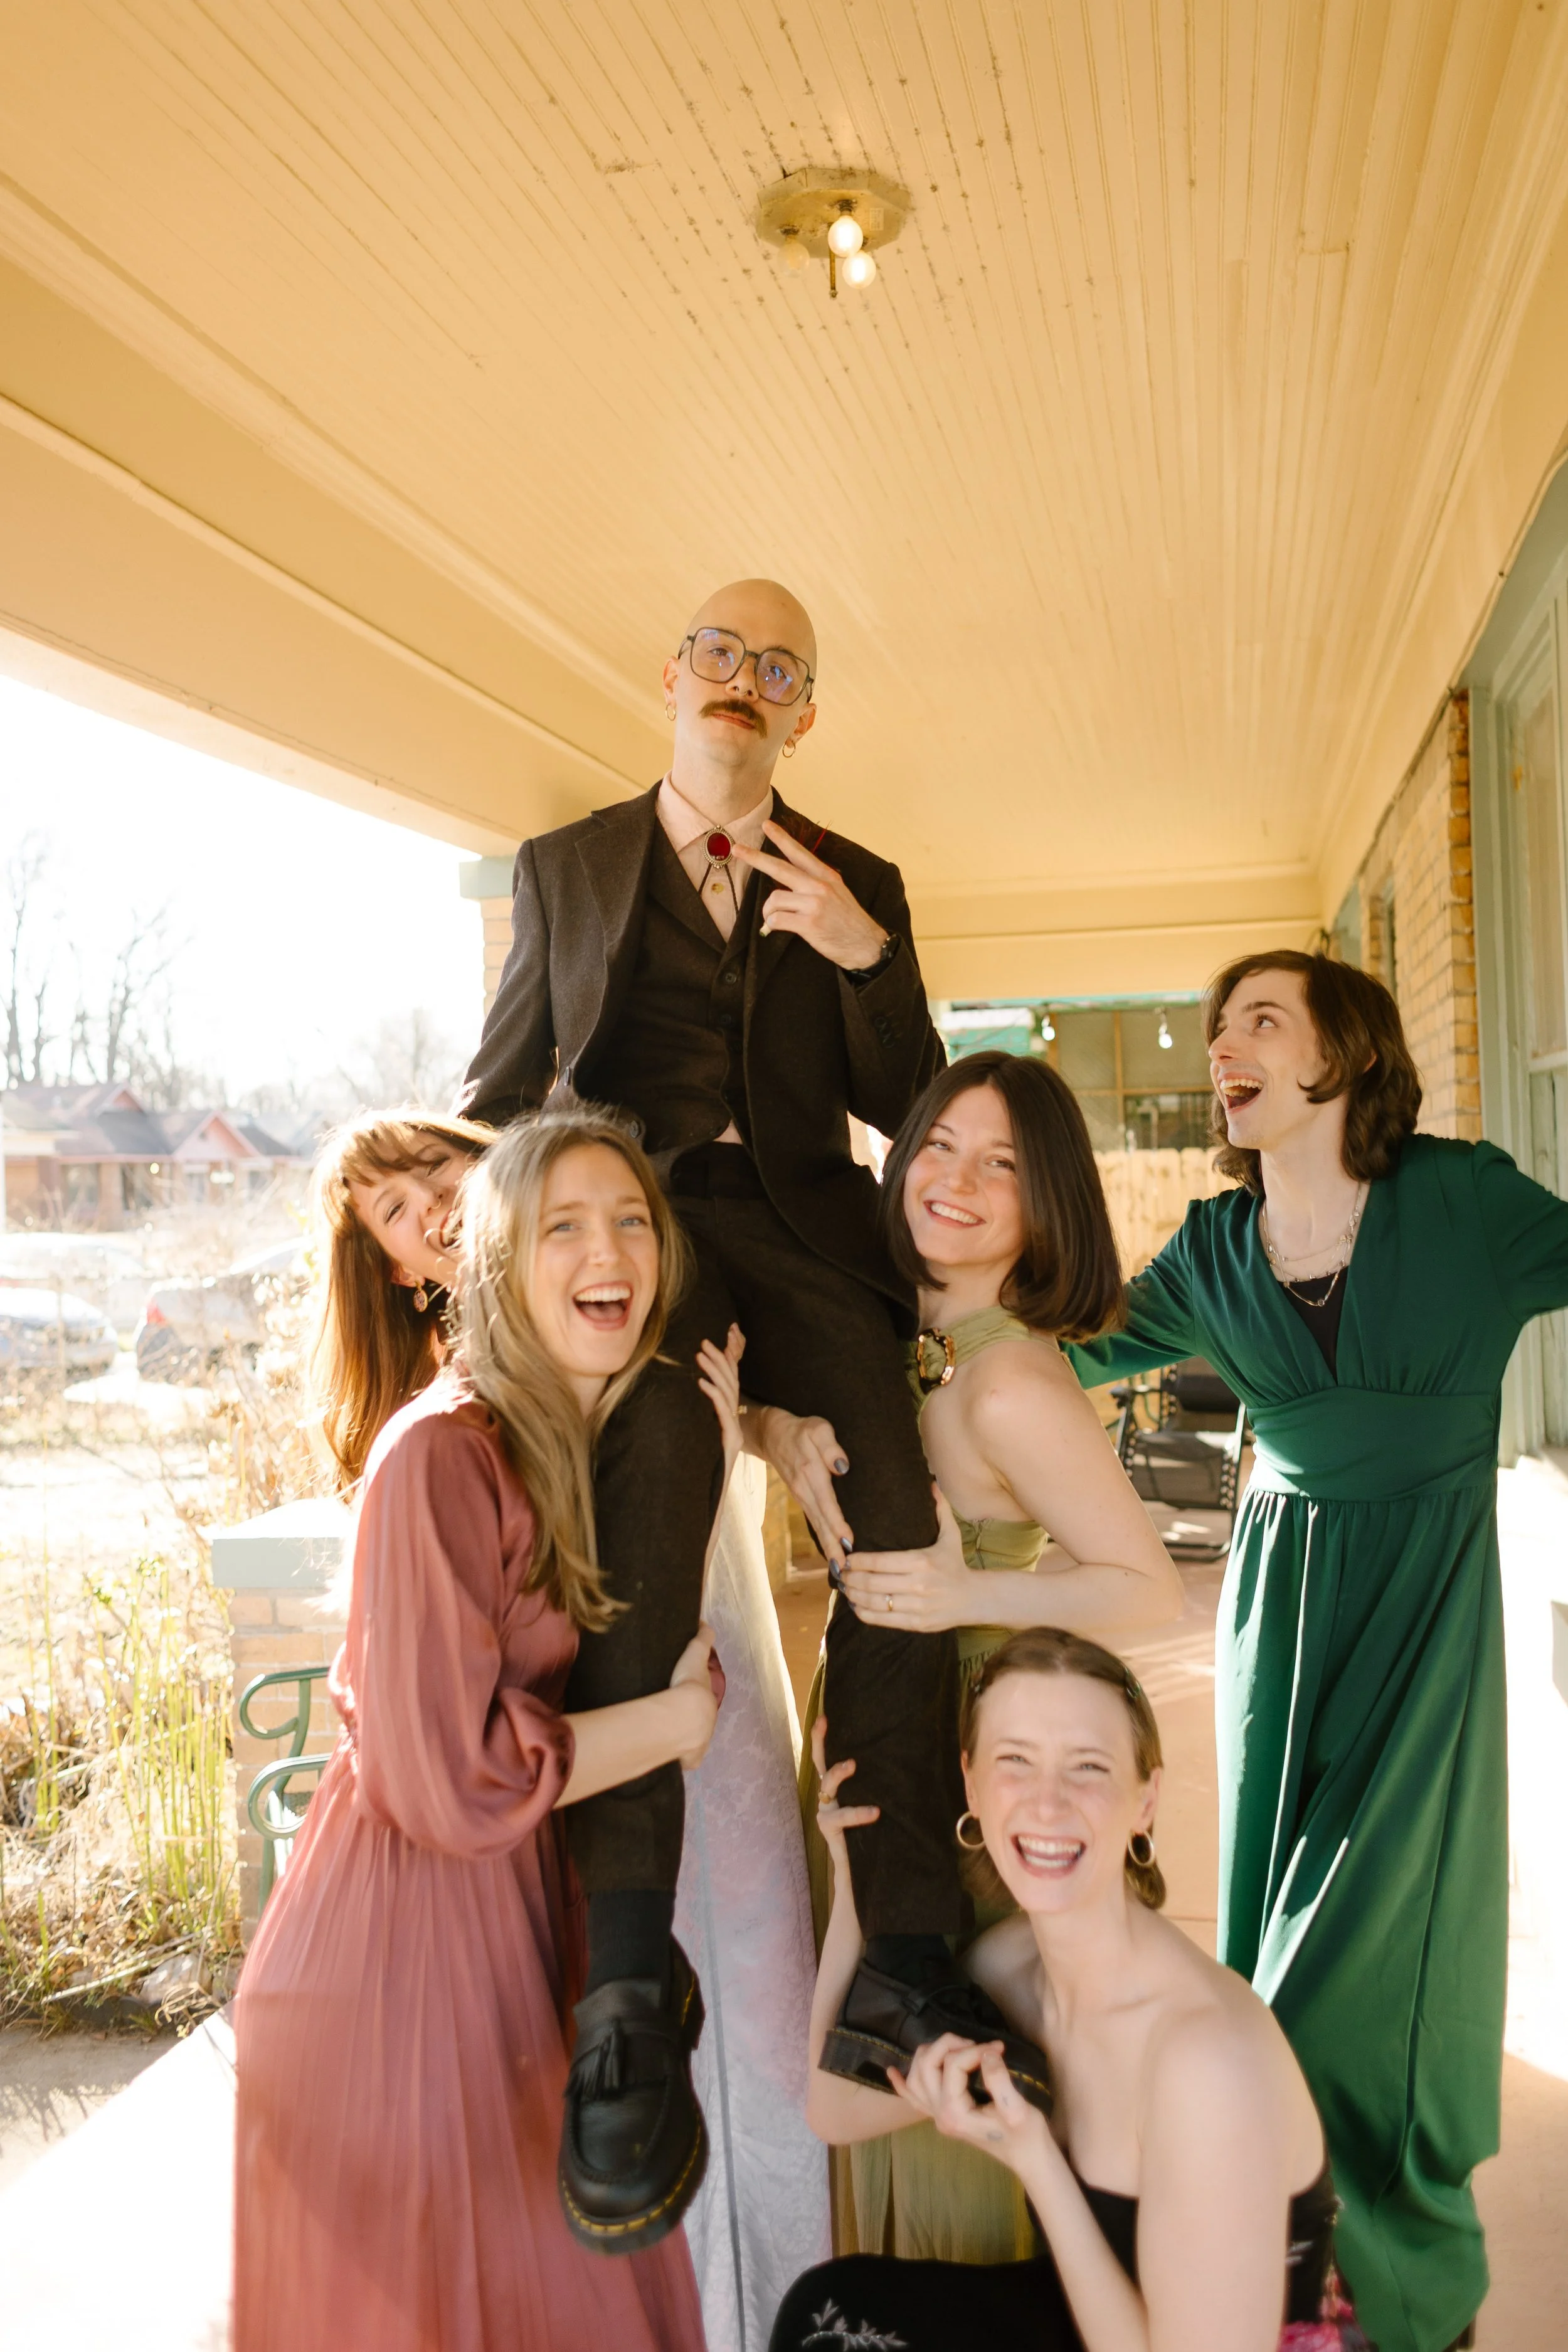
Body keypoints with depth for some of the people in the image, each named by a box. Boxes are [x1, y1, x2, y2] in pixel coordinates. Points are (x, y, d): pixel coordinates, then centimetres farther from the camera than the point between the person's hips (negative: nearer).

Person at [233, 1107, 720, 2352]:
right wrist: (682, 1715, -14)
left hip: (535, 1907, 8)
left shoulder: (616, 1441, 2)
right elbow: (452, 1781, -23)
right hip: (408, 1944, -7)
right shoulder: (442, 1458, -23)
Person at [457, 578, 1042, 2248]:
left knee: (896, 1535, -20)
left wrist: (867, 960, -6)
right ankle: (629, 1975, -31)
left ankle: (904, 1972, -9)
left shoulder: (858, 887, 18)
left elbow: (907, 1108, 11)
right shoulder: (563, 867, 18)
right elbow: (503, 1083, 20)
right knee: (650, 1461, -34)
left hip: (800, 1229, 2)